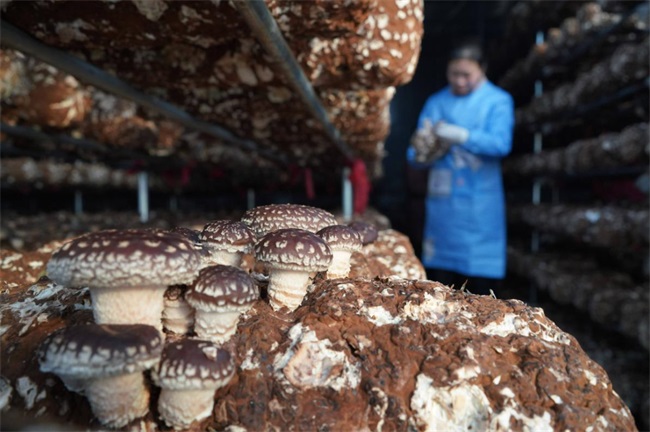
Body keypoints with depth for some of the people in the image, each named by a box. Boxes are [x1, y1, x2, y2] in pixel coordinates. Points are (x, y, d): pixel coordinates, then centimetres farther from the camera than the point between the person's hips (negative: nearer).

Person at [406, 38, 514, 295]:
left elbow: (501, 143, -15)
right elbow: (414, 156, 10)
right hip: (442, 204, 3)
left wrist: (462, 135, -26)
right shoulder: (435, 103, 13)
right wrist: (422, 154, -13)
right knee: (440, 283, 9)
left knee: (481, 284, 1)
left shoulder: (497, 101, 3)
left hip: (480, 206, -3)